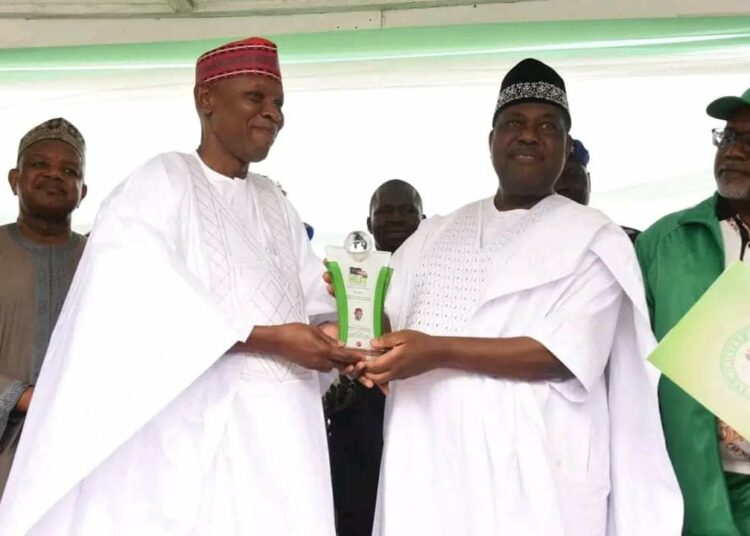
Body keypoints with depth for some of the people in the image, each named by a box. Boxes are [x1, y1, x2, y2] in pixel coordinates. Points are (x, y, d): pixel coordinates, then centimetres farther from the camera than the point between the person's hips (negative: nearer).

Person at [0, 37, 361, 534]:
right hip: (197, 432, -6)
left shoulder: (276, 204, 17)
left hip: (284, 429, 6)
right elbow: (141, 306, -17)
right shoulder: (160, 183, -4)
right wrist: (269, 339, -20)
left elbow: (314, 305, 10)